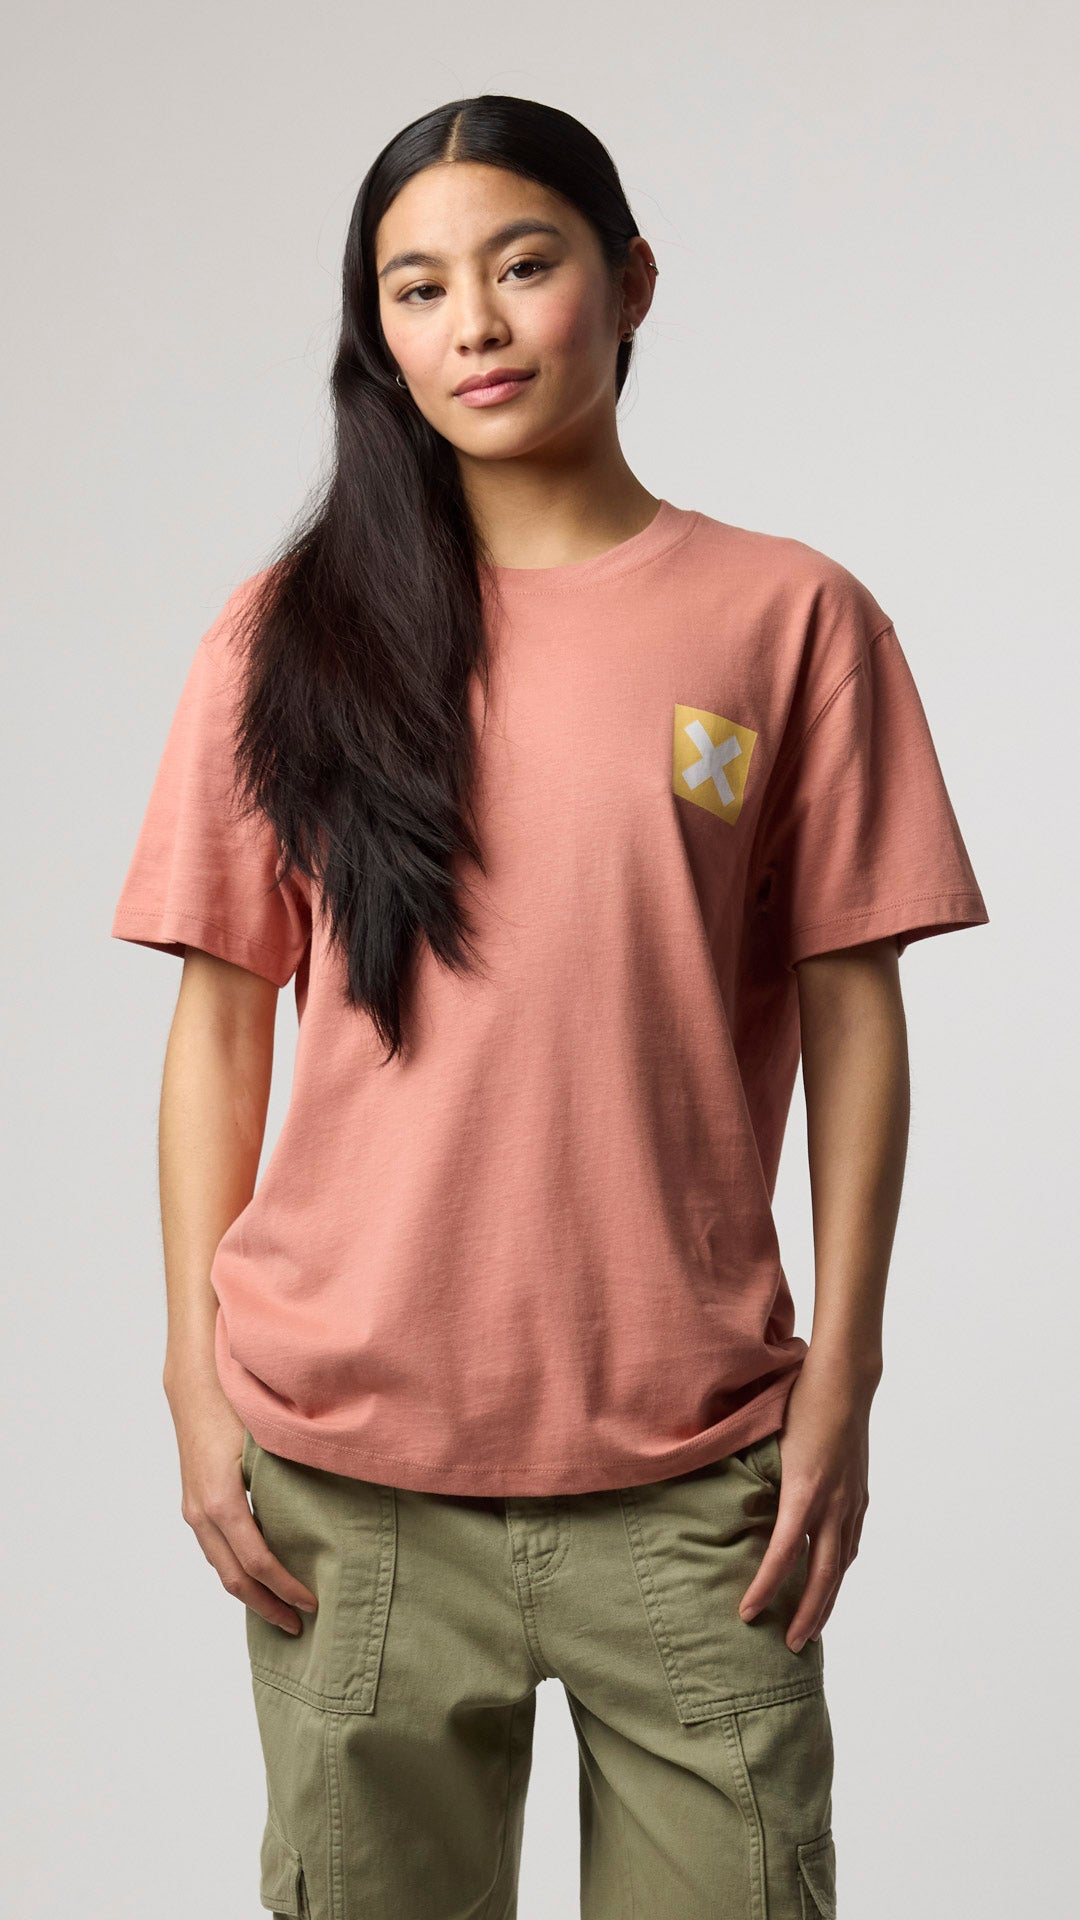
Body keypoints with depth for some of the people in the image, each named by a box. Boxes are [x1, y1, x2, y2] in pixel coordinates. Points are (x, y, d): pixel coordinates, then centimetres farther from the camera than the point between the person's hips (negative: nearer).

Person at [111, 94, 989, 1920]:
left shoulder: (793, 618, 2)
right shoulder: (288, 631, 5)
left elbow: (850, 1013, 1)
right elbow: (220, 1021, 6)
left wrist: (838, 1385, -2)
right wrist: (199, 1379, 1)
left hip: (692, 1462, -1)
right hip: (346, 1459, 1)